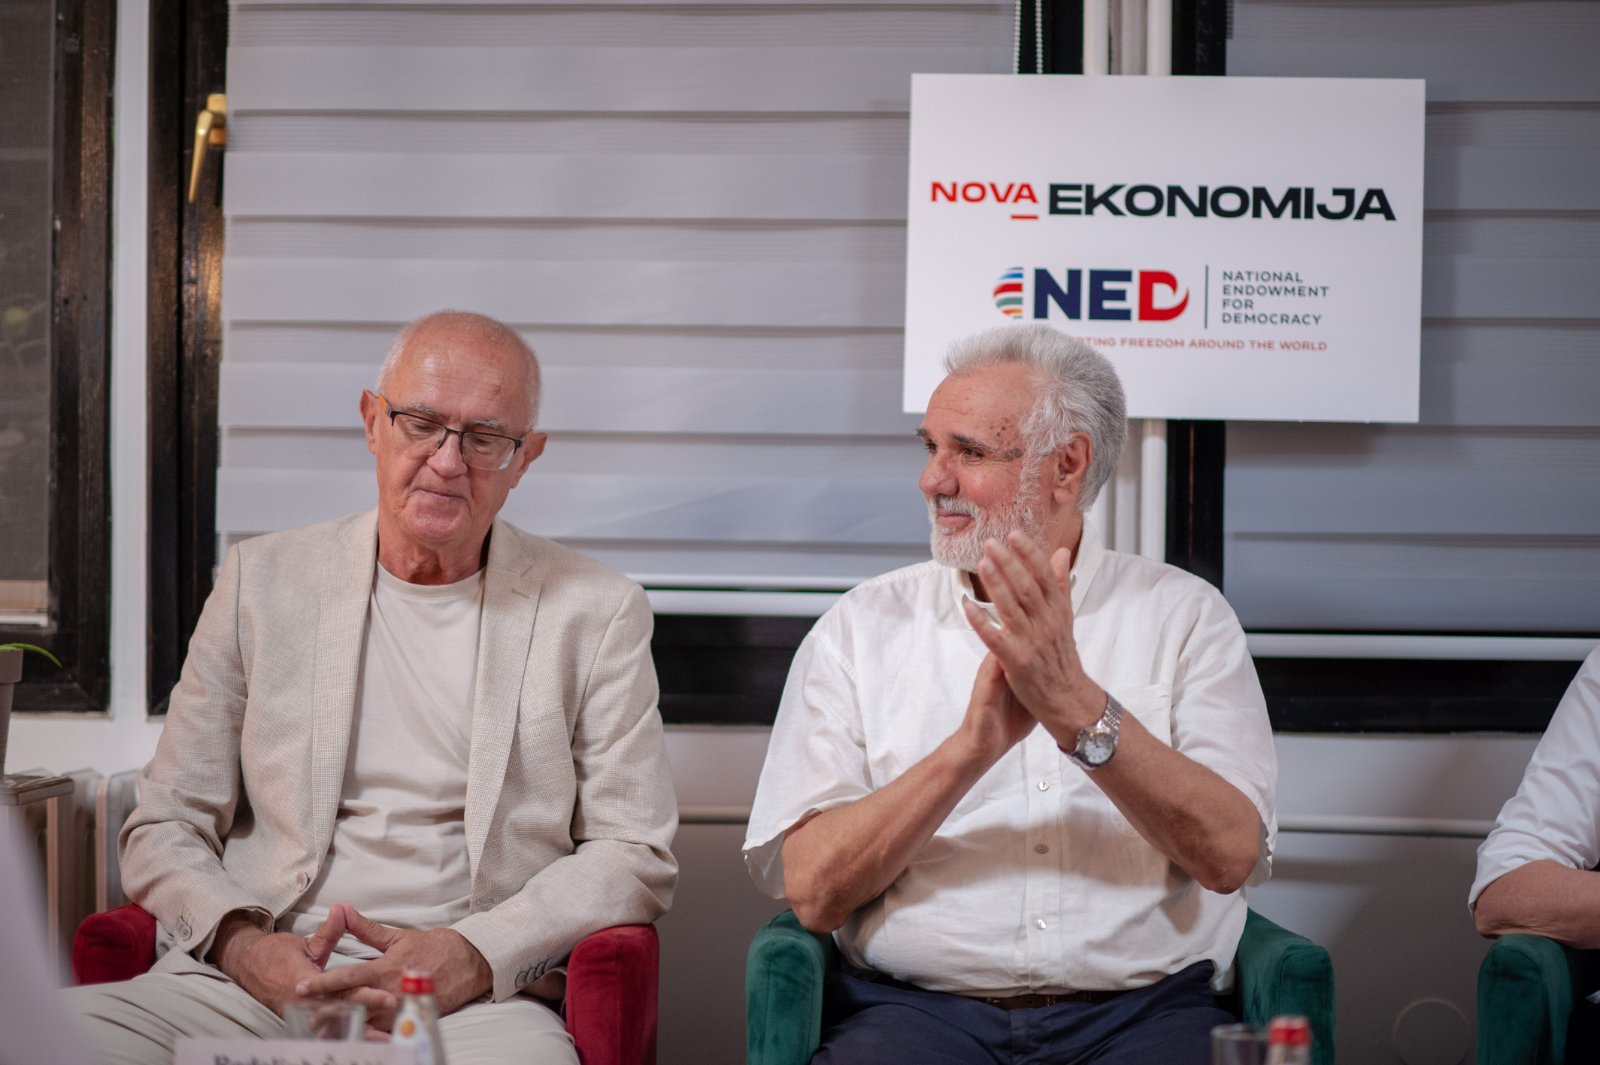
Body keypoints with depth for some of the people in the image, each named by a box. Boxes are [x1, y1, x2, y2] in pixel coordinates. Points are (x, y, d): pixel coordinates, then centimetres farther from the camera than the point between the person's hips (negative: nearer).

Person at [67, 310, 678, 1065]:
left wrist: (473, 956, -9)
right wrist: (241, 944, -6)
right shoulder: (262, 579, 16)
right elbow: (165, 827, 15)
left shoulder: (598, 612, 12)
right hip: (248, 984, 2)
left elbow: (634, 855, 7)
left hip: (472, 1000, -2)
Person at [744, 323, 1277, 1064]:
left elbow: (1231, 856, -7)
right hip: (917, 1005, 0)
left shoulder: (1183, 615, 7)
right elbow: (812, 890, -3)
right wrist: (973, 745, -15)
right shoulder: (862, 627, 8)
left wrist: (1076, 706, -17)